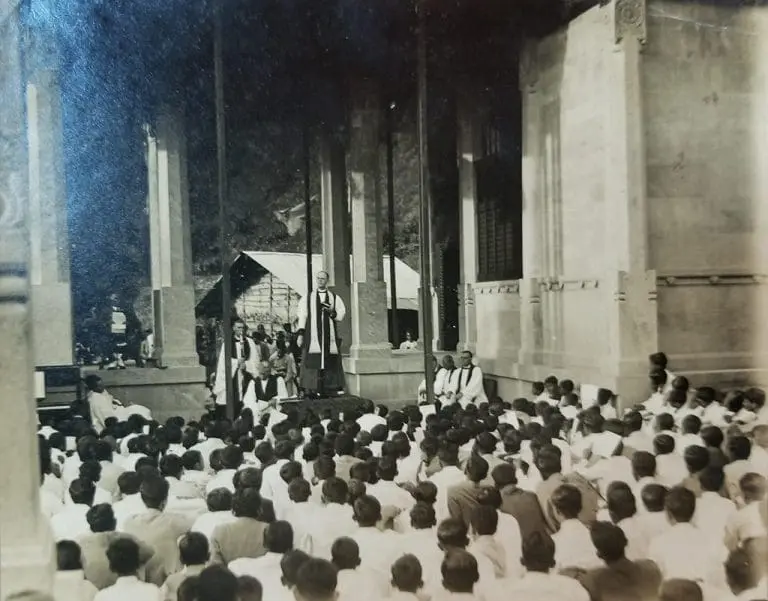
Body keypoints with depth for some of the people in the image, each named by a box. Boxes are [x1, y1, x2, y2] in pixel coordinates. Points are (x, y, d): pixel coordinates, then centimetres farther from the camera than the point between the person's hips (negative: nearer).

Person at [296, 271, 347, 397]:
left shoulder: (335, 298, 14)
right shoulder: (308, 298, 12)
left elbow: (341, 315, 8)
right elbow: (302, 316, 6)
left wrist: (332, 312, -13)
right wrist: (301, 334, -3)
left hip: (329, 337, 1)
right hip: (312, 338, -1)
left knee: (330, 367, -4)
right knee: (311, 365, -9)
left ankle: (331, 395, 0)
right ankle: (311, 393, -6)